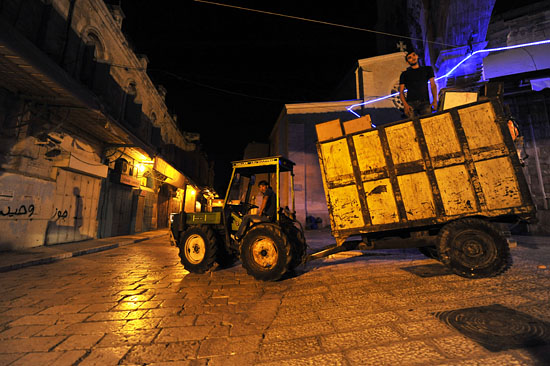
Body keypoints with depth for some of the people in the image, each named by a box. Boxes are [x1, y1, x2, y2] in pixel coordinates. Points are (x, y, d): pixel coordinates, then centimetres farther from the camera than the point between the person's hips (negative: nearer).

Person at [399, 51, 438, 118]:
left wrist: (435, 100, -3)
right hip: (411, 103, -1)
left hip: (425, 102, 1)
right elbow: (401, 92, 10)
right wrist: (405, 105, -9)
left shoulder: (427, 69, 24)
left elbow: (433, 85, 16)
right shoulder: (404, 74, 19)